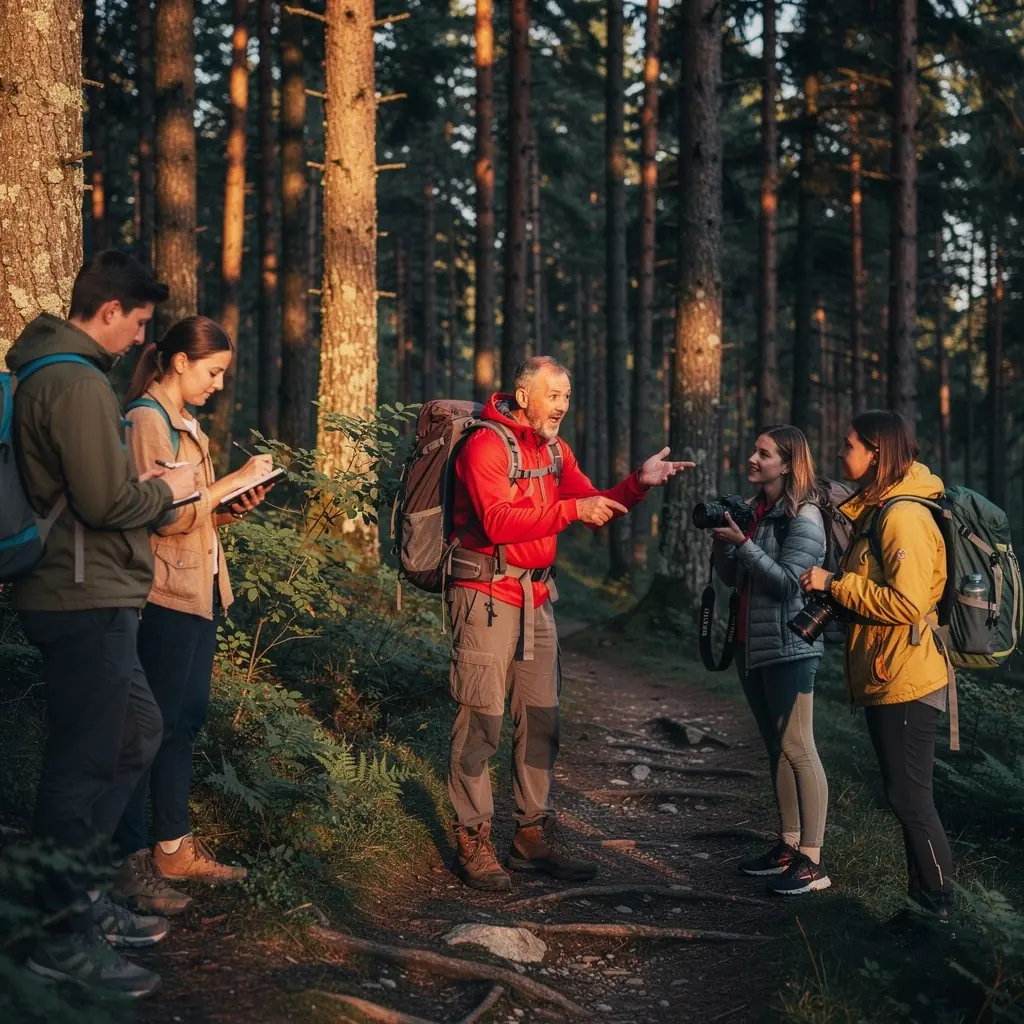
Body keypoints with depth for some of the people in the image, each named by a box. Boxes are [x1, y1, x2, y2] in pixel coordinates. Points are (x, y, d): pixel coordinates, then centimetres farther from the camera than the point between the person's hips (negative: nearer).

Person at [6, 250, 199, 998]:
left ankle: (73, 890, 26)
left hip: (88, 597, 11)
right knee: (84, 759, -3)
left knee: (137, 731, 19)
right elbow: (106, 501, -21)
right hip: (87, 600, -11)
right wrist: (167, 489, -4)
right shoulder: (79, 383, -18)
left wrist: (142, 485, 11)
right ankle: (67, 937, 7)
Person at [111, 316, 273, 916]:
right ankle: (133, 862, 1)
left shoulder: (184, 422, 18)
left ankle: (175, 847, 20)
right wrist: (234, 481, -13)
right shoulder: (147, 419, -11)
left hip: (201, 590, 10)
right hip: (166, 593, -9)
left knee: (186, 722, 12)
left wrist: (231, 509, 4)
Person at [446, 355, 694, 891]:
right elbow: (498, 522, -25)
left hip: (535, 596, 8)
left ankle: (533, 833, 20)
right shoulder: (486, 445, -13)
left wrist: (638, 483, -5)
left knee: (541, 717, 10)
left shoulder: (554, 450, 13)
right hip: (486, 594, -8)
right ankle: (472, 842, 3)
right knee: (481, 719, -5)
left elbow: (597, 510, 11)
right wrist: (571, 509, -26)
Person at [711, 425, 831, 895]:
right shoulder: (752, 509, 11)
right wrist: (722, 539, -5)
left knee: (796, 749, -9)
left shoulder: (804, 517, -12)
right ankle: (788, 845, 20)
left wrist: (742, 543, -21)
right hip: (752, 643, 9)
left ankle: (812, 861, -8)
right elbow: (731, 577, 12)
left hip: (788, 647, -8)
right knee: (775, 748, 13)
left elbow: (789, 581, -19)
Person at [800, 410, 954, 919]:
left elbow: (907, 604, -24)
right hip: (885, 679, 10)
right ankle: (921, 897, 24)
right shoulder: (875, 510, 14)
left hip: (907, 681, -10)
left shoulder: (904, 516, -18)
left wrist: (834, 584, -17)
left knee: (909, 797, -5)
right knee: (906, 795, 15)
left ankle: (940, 907, 5)